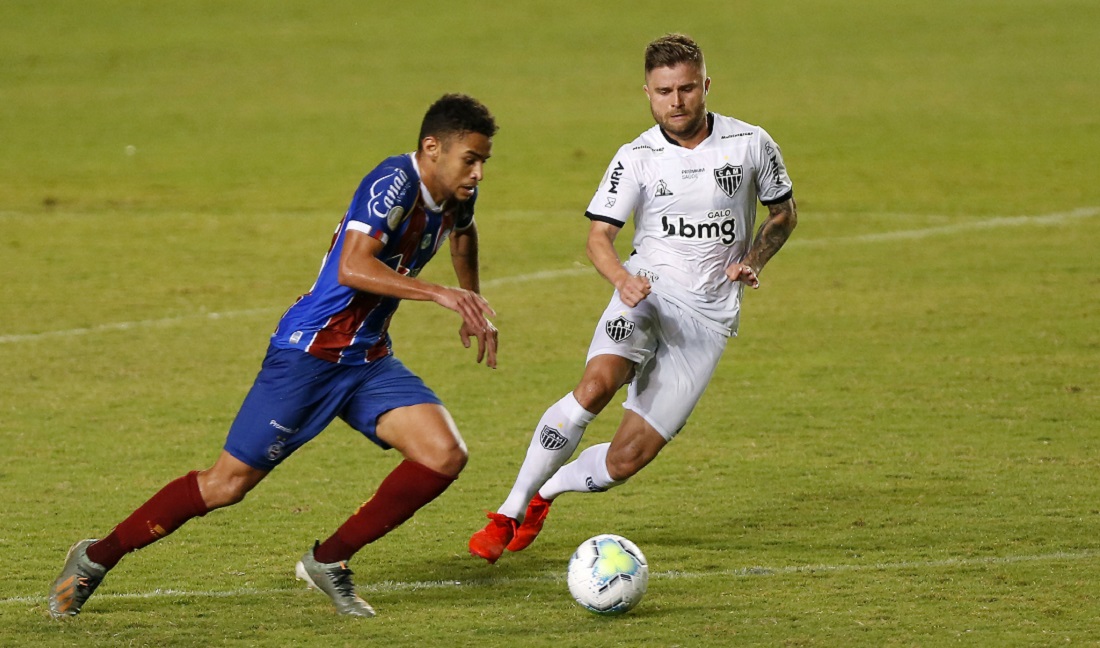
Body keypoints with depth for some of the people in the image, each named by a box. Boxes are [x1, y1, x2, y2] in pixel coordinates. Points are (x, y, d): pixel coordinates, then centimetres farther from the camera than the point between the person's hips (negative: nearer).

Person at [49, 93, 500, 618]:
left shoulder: (455, 195, 5)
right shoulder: (395, 182, -21)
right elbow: (352, 267, -35)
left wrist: (473, 307, 33)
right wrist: (439, 294, -39)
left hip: (369, 360, 8)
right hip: (309, 353, -8)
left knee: (445, 454, -13)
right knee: (227, 483, -4)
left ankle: (330, 562, 1)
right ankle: (96, 559, 15)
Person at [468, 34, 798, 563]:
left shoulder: (750, 144, 0)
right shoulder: (636, 158, -1)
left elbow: (784, 213, 15)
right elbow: (599, 235, -5)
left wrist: (753, 261, -4)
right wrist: (622, 277, -27)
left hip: (709, 316, 1)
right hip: (650, 290, -1)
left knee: (626, 459, -8)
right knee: (597, 382, -33)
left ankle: (547, 490, 24)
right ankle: (510, 513, -24)